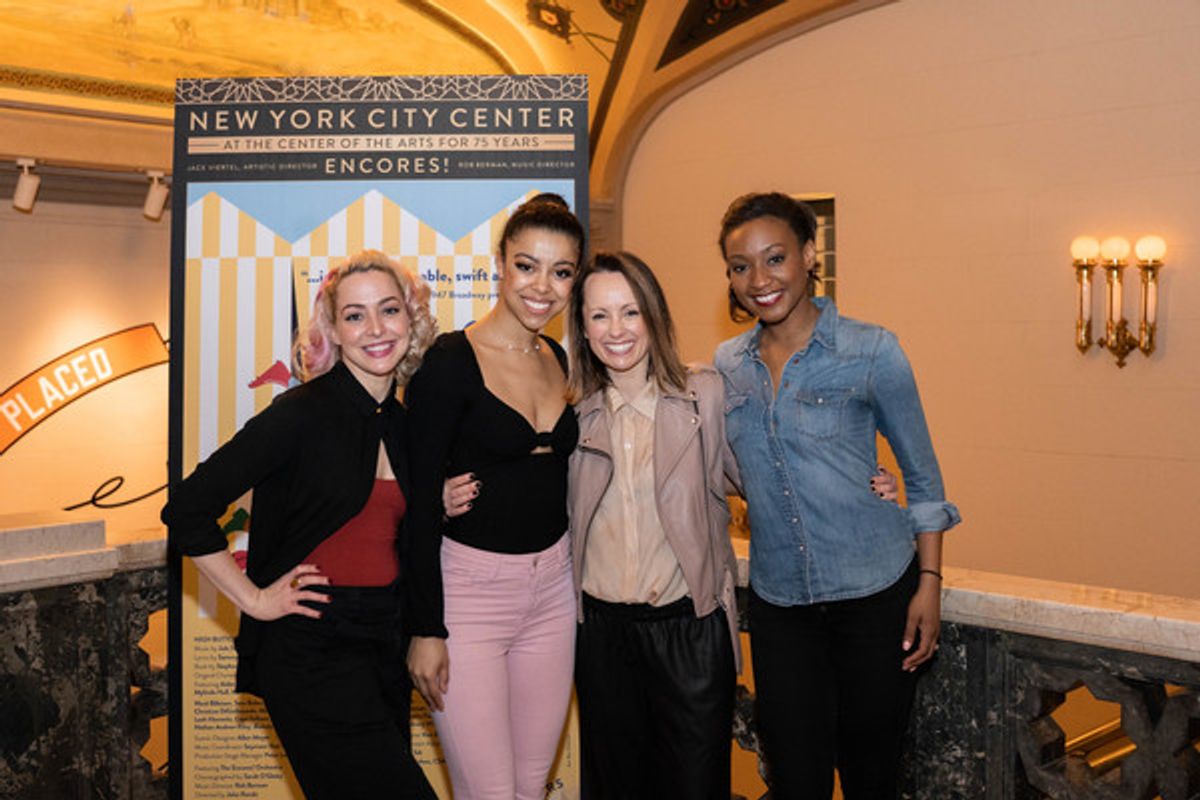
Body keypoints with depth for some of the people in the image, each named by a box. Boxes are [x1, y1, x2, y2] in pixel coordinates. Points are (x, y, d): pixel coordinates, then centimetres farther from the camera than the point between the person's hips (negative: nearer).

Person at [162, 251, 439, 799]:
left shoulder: (404, 423, 8)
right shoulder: (304, 413, -13)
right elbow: (186, 510, -16)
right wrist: (255, 599, -12)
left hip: (384, 646, 7)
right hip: (312, 650, -7)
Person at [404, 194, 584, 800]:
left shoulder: (563, 360, 7)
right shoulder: (451, 360, -12)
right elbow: (420, 499, -12)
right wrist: (426, 627, -14)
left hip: (552, 587, 6)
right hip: (468, 587, -6)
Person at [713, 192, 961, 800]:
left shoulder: (870, 352, -8)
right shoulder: (728, 364, 4)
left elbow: (922, 475, 0)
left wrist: (929, 582, -5)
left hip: (876, 594, -3)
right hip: (778, 602, 3)